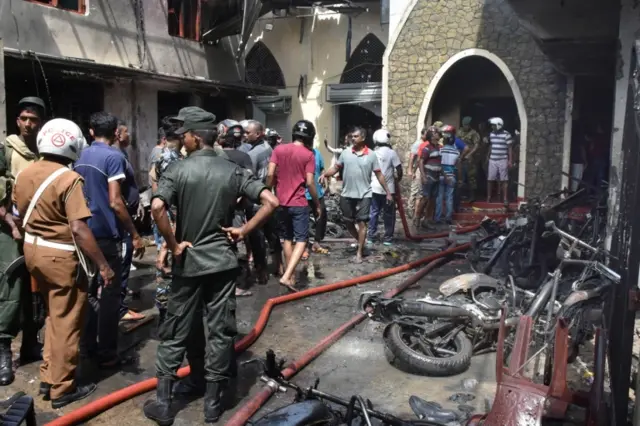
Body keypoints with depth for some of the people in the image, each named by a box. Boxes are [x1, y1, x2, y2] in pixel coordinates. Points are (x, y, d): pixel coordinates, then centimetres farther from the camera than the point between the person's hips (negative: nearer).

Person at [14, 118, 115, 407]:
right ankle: (62, 389, 17)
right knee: (66, 323, 6)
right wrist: (103, 265, -22)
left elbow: (21, 213, 16)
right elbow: (79, 228, -26)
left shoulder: (25, 173, 4)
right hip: (61, 256, -8)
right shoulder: (69, 179, -21)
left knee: (55, 316, 24)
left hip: (33, 250, 8)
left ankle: (48, 378, 33)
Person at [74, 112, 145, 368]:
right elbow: (115, 202, -19)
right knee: (109, 293, 0)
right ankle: (106, 353, 7)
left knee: (89, 289, 16)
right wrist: (135, 235, -13)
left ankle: (87, 345, 25)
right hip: (106, 234, -8)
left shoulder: (80, 157, 10)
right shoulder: (114, 157, -13)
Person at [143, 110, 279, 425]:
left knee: (176, 331, 10)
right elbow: (271, 202, -8)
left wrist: (173, 245, -12)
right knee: (220, 331, 9)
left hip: (188, 262, -1)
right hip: (223, 261, 2)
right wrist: (244, 231, -2)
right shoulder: (233, 171, -1)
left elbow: (157, 207, -23)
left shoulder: (178, 171, -8)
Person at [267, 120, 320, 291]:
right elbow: (309, 183, -11)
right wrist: (317, 205, -1)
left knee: (287, 239, 16)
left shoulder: (278, 149, 3)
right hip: (299, 204, -4)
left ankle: (292, 276, 22)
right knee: (301, 240, 0)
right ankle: (287, 276, -14)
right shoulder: (308, 155, -6)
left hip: (281, 203, 5)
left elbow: (270, 175, -3)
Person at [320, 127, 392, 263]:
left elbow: (379, 175, 2)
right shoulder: (346, 153, 1)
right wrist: (325, 174, -16)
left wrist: (388, 192, 2)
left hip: (364, 195, -3)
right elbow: (336, 168, 4)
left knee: (361, 222, -1)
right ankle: (361, 242, 34)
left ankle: (359, 252, 8)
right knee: (348, 222, 11)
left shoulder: (371, 155, -3)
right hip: (346, 195, 3)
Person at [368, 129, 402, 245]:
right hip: (388, 188, -4)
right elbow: (399, 170, -12)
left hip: (374, 188, 4)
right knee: (389, 214, 6)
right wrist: (398, 179, 7)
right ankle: (387, 238, 10)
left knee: (374, 212, 13)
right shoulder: (392, 153, -9)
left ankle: (371, 236, 15)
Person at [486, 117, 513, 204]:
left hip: (503, 160, -5)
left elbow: (510, 148, -6)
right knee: (490, 179, 5)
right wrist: (488, 157, 17)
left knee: (504, 180, 0)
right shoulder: (491, 134, 9)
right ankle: (488, 197, 15)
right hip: (492, 160, 5)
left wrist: (510, 161, -10)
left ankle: (505, 198, 4)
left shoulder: (506, 135, -8)